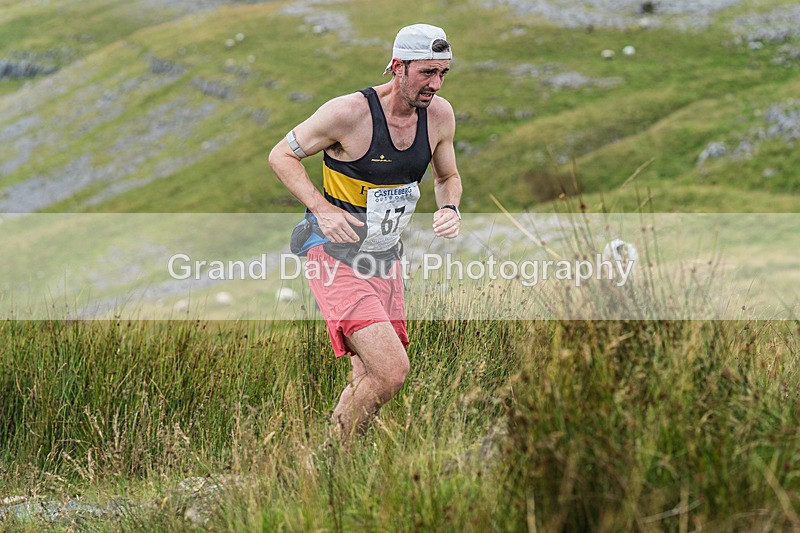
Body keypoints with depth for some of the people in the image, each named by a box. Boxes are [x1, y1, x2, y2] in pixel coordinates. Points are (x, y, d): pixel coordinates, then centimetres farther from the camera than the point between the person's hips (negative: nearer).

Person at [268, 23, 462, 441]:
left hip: (386, 260, 7)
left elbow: (447, 177, 17)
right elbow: (281, 156, -8)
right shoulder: (348, 113, -20)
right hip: (336, 259, -7)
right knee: (391, 372, -21)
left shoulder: (439, 114, -2)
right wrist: (322, 209, -21)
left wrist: (450, 208, -6)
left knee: (370, 380, 13)